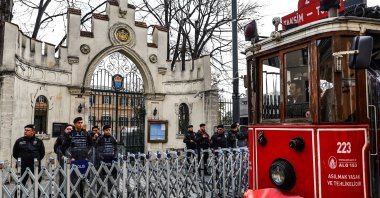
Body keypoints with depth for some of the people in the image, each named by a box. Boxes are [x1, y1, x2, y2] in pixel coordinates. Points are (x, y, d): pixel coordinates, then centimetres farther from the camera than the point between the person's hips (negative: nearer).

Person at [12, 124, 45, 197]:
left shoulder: (38, 141, 4)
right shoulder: (19, 141, 4)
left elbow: (42, 153, 13)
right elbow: (15, 153, 14)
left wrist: (37, 160, 7)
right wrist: (21, 160, 9)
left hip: (35, 166, 0)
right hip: (23, 166, 0)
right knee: (20, 183, 1)